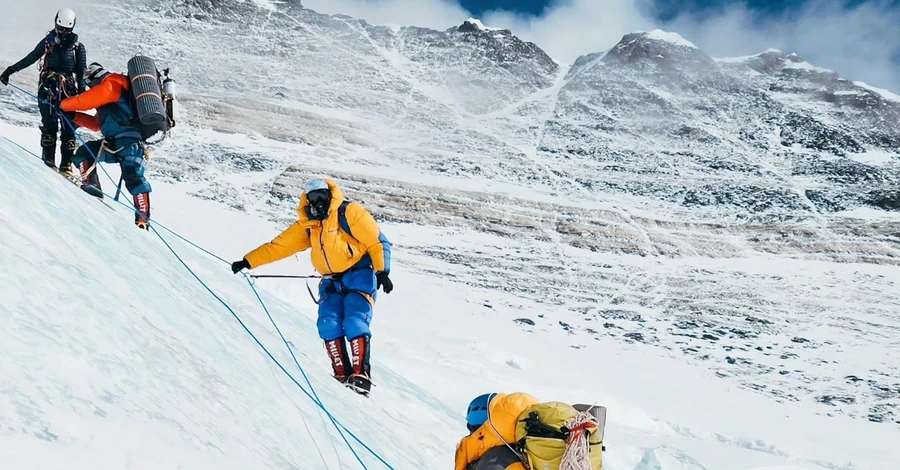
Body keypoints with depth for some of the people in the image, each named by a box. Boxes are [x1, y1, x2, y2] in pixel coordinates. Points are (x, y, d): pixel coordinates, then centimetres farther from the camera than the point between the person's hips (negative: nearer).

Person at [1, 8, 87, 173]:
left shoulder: (78, 48, 8)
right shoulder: (48, 42, 9)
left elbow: (81, 73, 8)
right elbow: (30, 59, 11)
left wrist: (82, 92, -2)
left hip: (68, 92, 0)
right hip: (48, 89, 0)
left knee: (68, 127, -6)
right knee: (49, 124, -7)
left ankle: (66, 164, -5)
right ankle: (48, 161, -6)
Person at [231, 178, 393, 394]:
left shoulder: (349, 212, -6)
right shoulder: (307, 225, 10)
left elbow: (377, 241, -7)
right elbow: (279, 246, 12)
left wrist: (382, 271, -18)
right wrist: (248, 261, 6)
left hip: (359, 276, -5)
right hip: (332, 282, 5)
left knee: (355, 323, -21)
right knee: (328, 324, -14)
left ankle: (361, 374, -21)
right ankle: (342, 375, -12)